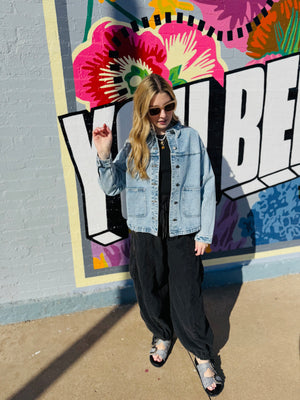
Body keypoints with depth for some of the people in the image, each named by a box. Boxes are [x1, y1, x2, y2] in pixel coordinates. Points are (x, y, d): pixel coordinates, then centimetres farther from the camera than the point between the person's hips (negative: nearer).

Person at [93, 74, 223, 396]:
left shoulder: (190, 138, -1)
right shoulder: (134, 145, 1)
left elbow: (207, 188, -1)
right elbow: (112, 187, 1)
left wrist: (205, 234, -3)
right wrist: (104, 155, -16)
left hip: (183, 233, -1)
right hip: (145, 234, 2)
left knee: (187, 299, 6)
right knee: (151, 292, 17)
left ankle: (202, 356, 33)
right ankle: (162, 335, 48)